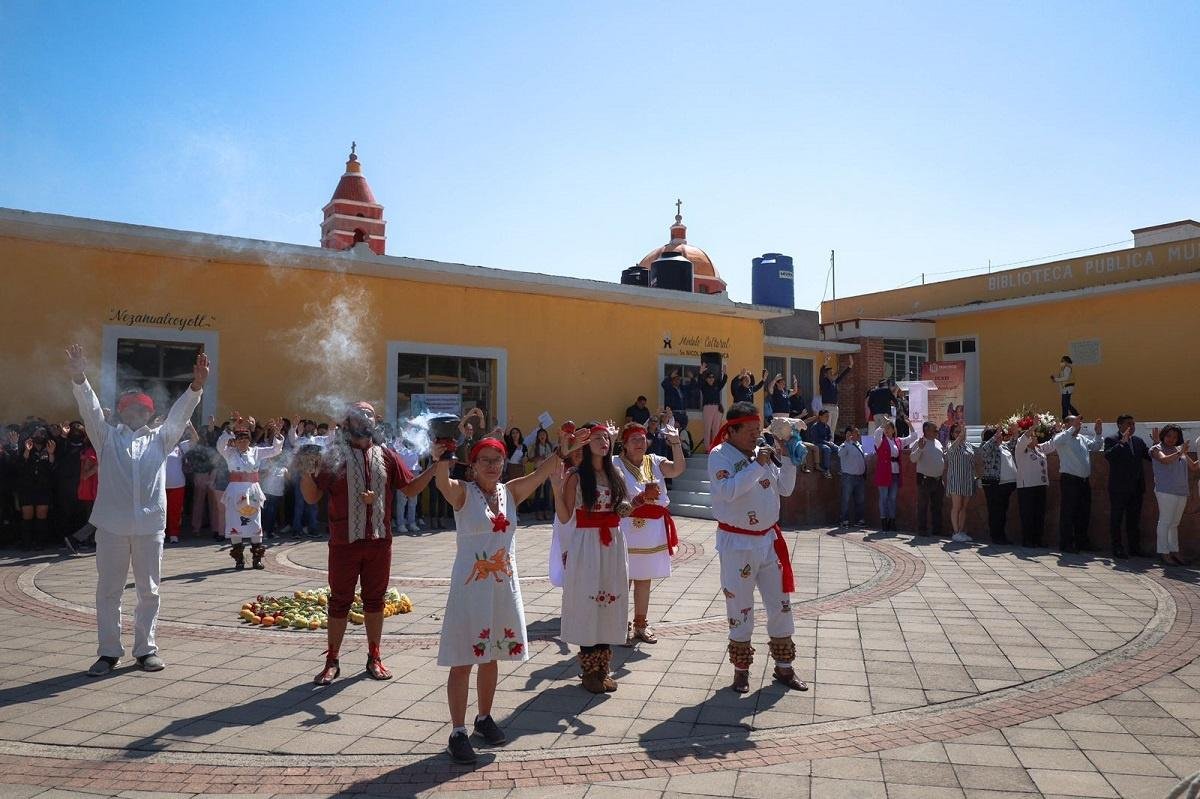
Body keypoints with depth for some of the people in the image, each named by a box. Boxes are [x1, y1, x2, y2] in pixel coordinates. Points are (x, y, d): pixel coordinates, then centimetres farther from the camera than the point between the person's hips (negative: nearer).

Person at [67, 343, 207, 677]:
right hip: (111, 524, -1)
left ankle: (146, 649, 18)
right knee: (108, 590, 6)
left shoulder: (160, 439, 11)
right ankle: (108, 651, 17)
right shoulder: (107, 438, 9)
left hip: (151, 524, 1)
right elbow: (90, 409, -5)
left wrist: (196, 386, -18)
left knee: (148, 590, 7)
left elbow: (179, 414, -2)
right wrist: (80, 379, -22)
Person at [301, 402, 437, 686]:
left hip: (379, 542, 3)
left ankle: (374, 657, 25)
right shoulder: (333, 455, -4)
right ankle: (332, 661, 20)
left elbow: (411, 489, 8)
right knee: (339, 601, 7)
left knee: (375, 599, 12)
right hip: (344, 543, -2)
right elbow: (312, 497, -4)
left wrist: (434, 468, -4)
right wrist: (306, 472, -22)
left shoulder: (385, 456, 4)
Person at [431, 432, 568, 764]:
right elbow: (443, 482, -30)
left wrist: (562, 451, -19)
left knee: (491, 657, 17)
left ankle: (485, 718, 34)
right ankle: (458, 732, 12)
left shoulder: (510, 491, 5)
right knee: (463, 660, 1)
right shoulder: (463, 492, -9)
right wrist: (440, 461, -50)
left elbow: (541, 473, -3)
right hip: (470, 587, -5)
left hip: (504, 586, 5)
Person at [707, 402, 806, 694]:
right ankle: (741, 669, 22)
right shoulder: (720, 455, -11)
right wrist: (757, 465, -24)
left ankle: (784, 667, 27)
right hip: (737, 543, -5)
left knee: (780, 604, 12)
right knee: (740, 608, 6)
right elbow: (728, 491, -27)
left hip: (769, 539, 6)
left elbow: (785, 489, 9)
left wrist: (787, 458, -4)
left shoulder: (762, 451, 5)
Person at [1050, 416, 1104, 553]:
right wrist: (1072, 429, -28)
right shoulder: (1062, 437, -5)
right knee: (1068, 513, -4)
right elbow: (1056, 443, -26)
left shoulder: (1083, 438, 17)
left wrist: (1099, 433, 6)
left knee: (1084, 513, 13)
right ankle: (1066, 544, 0)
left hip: (1084, 480, 8)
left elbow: (1096, 447, 21)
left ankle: (1081, 542, 24)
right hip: (1069, 480, -8)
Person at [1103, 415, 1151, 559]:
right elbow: (1108, 455, -21)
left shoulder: (1138, 441, 12)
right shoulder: (1111, 440, -5)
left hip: (1136, 488, 6)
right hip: (1118, 487, -6)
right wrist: (1122, 442, -26)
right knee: (1116, 520, 2)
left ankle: (1134, 548, 19)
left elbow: (1150, 456, 8)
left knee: (1134, 520, 12)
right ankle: (1117, 549, 7)